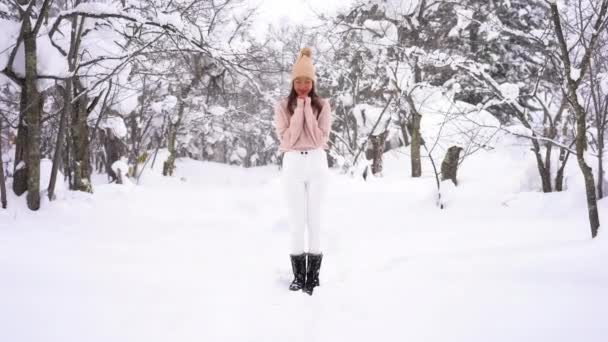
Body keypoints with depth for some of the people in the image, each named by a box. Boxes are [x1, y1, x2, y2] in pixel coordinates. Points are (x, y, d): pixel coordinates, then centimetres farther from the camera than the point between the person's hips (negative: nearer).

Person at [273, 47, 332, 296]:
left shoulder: (322, 105, 3)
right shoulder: (282, 107, 3)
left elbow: (319, 139, -8)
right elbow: (287, 140, -9)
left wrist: (308, 109, -11)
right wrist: (299, 109, -10)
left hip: (317, 164, 0)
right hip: (293, 165, 0)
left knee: (314, 218, 1)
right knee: (296, 219, 1)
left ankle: (313, 275, 9)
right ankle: (299, 275, 10)